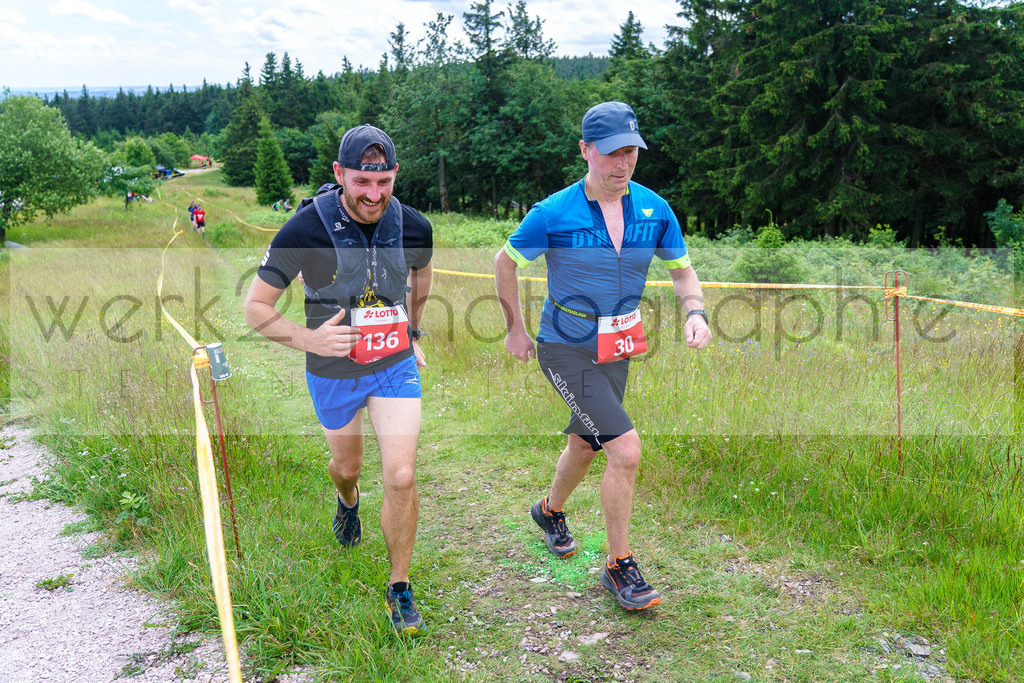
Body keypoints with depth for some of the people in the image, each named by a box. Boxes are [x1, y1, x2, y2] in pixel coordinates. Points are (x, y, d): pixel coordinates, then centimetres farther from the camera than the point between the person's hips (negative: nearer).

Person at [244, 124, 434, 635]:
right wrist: (308, 338, -29)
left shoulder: (413, 226, -11)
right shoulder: (304, 230, -21)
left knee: (401, 477, -11)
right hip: (332, 374, 0)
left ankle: (399, 589, 11)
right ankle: (348, 500, 62)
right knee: (347, 465, 21)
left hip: (395, 366, 1)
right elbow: (255, 307, -13)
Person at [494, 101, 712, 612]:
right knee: (625, 450, -17)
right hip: (566, 351, -5)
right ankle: (618, 565, 2)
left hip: (617, 349, 5)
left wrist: (695, 312, -12)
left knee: (585, 445, 22)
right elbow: (505, 262, -2)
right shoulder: (554, 214, -17)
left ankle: (550, 511, 53)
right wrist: (515, 329, 4)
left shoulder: (654, 210, -5)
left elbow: (682, 269, 8)